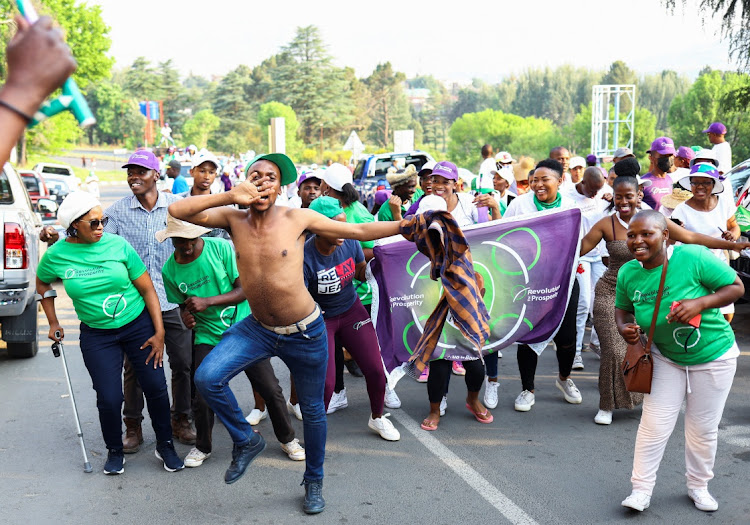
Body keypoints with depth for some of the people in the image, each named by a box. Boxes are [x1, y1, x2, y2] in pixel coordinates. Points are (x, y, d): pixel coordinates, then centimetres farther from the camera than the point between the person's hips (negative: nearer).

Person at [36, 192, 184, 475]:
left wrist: (160, 332, -8)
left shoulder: (118, 245, -10)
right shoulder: (56, 255, -7)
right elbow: (42, 285, 16)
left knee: (156, 387, 0)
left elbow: (148, 289, -5)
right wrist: (53, 323, 14)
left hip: (139, 325, 0)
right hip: (97, 336, 0)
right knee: (109, 398, -3)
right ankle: (114, 451, 24)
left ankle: (165, 445, 22)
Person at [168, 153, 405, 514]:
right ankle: (246, 441, 8)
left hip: (304, 332, -2)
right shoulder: (233, 218, -6)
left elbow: (359, 231, -6)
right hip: (257, 328, 2)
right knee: (207, 378, -19)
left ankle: (314, 480, 38)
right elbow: (177, 211, -15)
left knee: (312, 410, 12)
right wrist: (230, 197, -25)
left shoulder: (298, 218, -12)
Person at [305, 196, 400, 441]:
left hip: (352, 310, 4)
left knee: (375, 370, 0)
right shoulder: (305, 258, -27)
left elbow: (362, 273, 6)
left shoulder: (350, 243, -13)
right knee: (325, 382, -12)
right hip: (319, 319, -4)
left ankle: (377, 418, 29)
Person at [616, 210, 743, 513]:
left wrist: (700, 302, -32)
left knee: (703, 429, 10)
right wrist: (624, 328, -15)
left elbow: (736, 287, -16)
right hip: (666, 358, 3)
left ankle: (698, 487, 33)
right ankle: (641, 490, 13)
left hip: (713, 356, -2)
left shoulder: (693, 257, -25)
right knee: (654, 425, -1)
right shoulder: (628, 273, -11)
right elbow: (622, 308, 7)